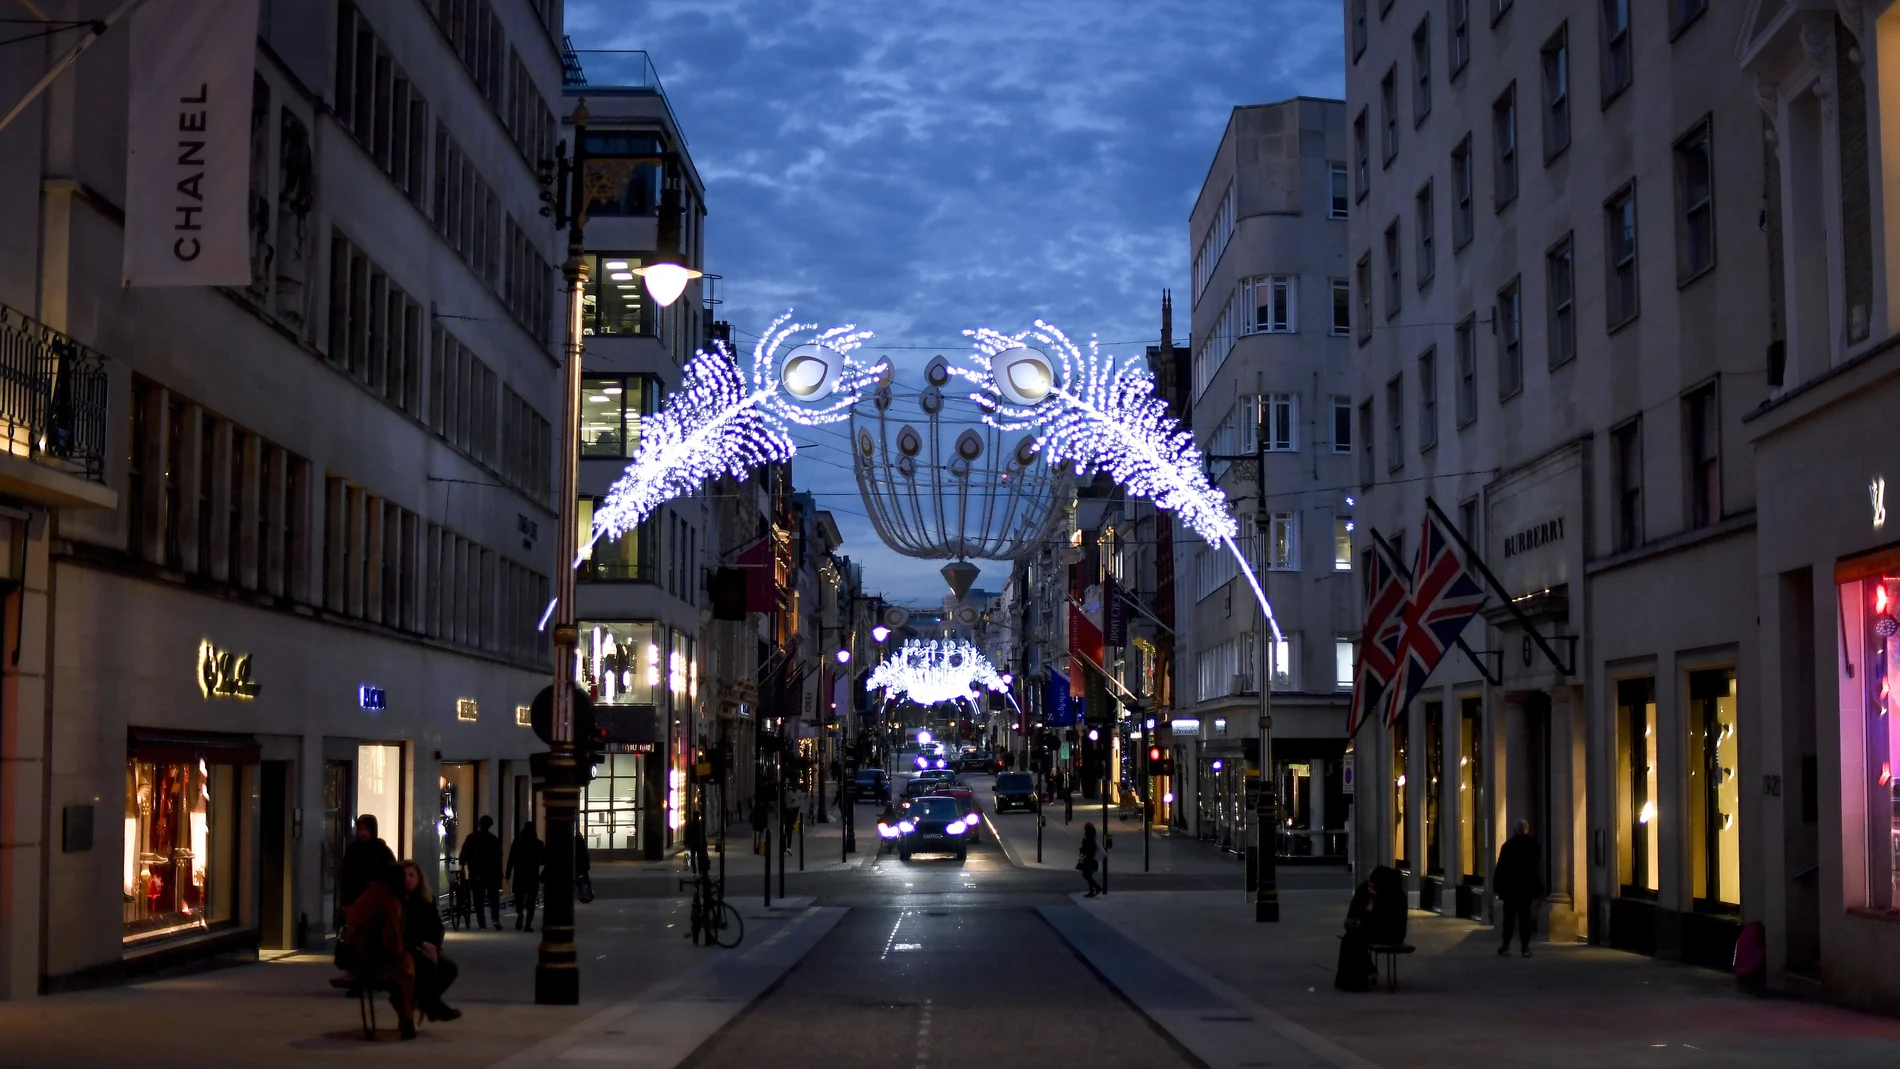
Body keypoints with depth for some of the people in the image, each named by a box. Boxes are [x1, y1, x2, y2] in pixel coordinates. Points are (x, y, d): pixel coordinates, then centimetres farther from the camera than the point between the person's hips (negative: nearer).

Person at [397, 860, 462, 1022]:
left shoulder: (427, 900, 7)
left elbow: (437, 927, 5)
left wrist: (433, 945, -16)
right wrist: (421, 944, -24)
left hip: (425, 949, 6)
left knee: (450, 968, -16)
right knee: (429, 965, -32)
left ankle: (427, 1001, 8)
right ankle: (429, 1002, -9)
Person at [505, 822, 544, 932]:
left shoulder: (517, 841, -1)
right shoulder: (537, 843, -1)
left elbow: (511, 859, -4)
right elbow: (545, 857, -4)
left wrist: (508, 874, -3)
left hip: (519, 875, 0)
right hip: (533, 876, 0)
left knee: (519, 898, 13)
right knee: (530, 901, 3)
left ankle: (520, 913, -16)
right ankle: (528, 924, -5)